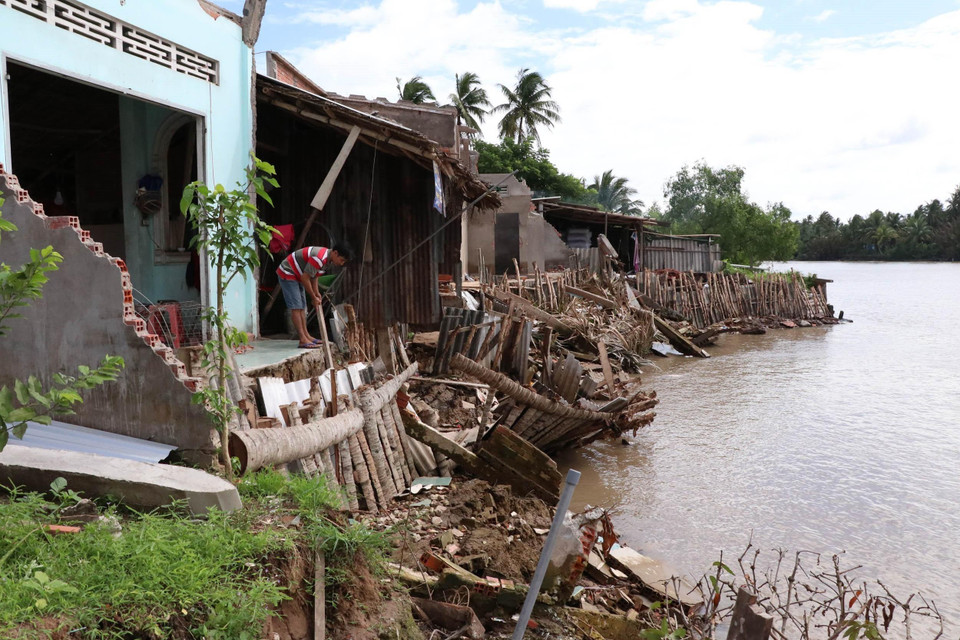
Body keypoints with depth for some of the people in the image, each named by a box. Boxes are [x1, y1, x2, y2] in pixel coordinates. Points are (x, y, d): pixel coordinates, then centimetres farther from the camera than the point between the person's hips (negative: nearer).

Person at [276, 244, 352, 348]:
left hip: (296, 276, 11)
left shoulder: (326, 257, 2)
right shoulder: (320, 258, -30)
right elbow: (305, 278, -27)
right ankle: (303, 340, -15)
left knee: (302, 307, 11)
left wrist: (316, 293, 11)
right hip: (287, 273, -11)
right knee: (296, 307, -13)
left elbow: (313, 276, 15)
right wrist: (313, 298, -16)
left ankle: (306, 335, 16)